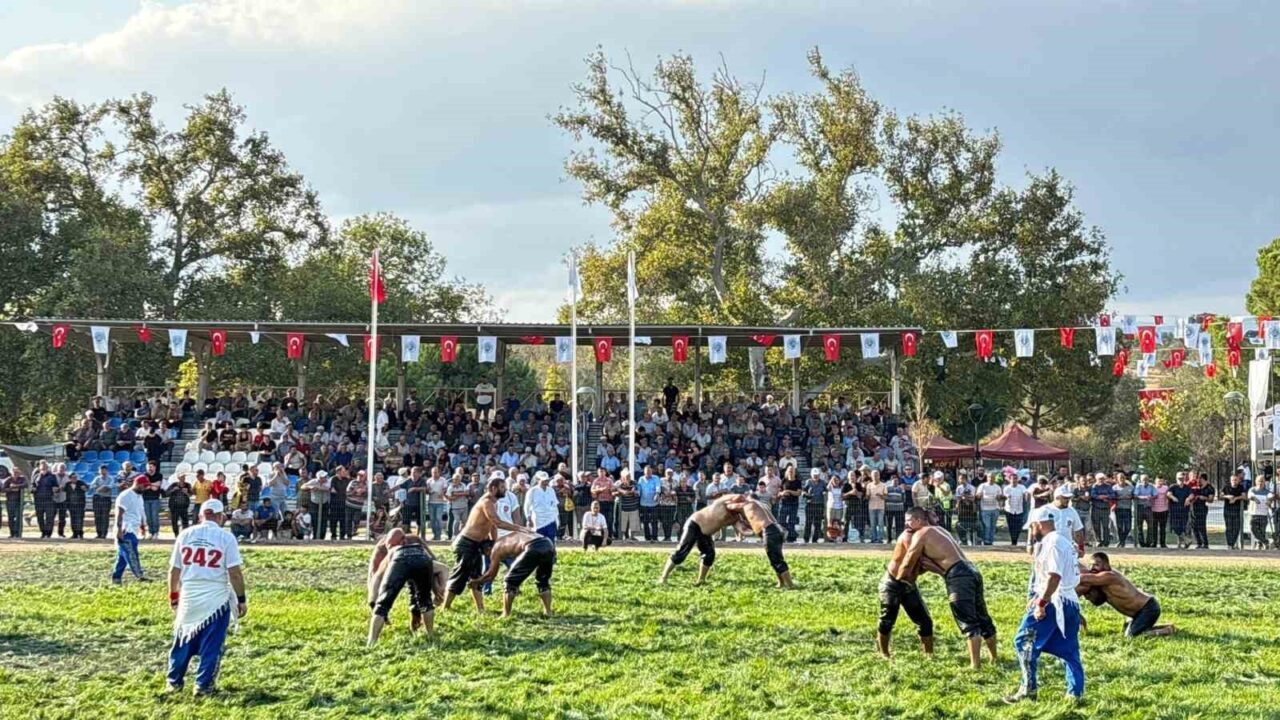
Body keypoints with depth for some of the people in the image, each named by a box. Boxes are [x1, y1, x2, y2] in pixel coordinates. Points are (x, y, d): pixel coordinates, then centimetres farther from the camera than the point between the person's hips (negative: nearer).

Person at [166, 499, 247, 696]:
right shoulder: (225, 537, -5)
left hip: (188, 597, 4)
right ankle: (204, 685, 8)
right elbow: (235, 571, -9)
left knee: (183, 640, 17)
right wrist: (241, 599, -3)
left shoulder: (185, 534, 5)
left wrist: (173, 595, 20)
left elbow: (174, 569, 8)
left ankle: (174, 681, 25)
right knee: (211, 644, 6)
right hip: (216, 598, -3)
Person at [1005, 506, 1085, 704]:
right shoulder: (1065, 541, 19)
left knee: (1025, 641, -3)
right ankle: (1075, 693, 8)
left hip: (1055, 602, -10)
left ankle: (1029, 689, -5)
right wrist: (1038, 598, 26)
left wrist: (1041, 603, -20)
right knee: (1069, 650, 10)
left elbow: (1054, 576, -21)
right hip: (1071, 601, 10)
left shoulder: (1052, 542, -12)